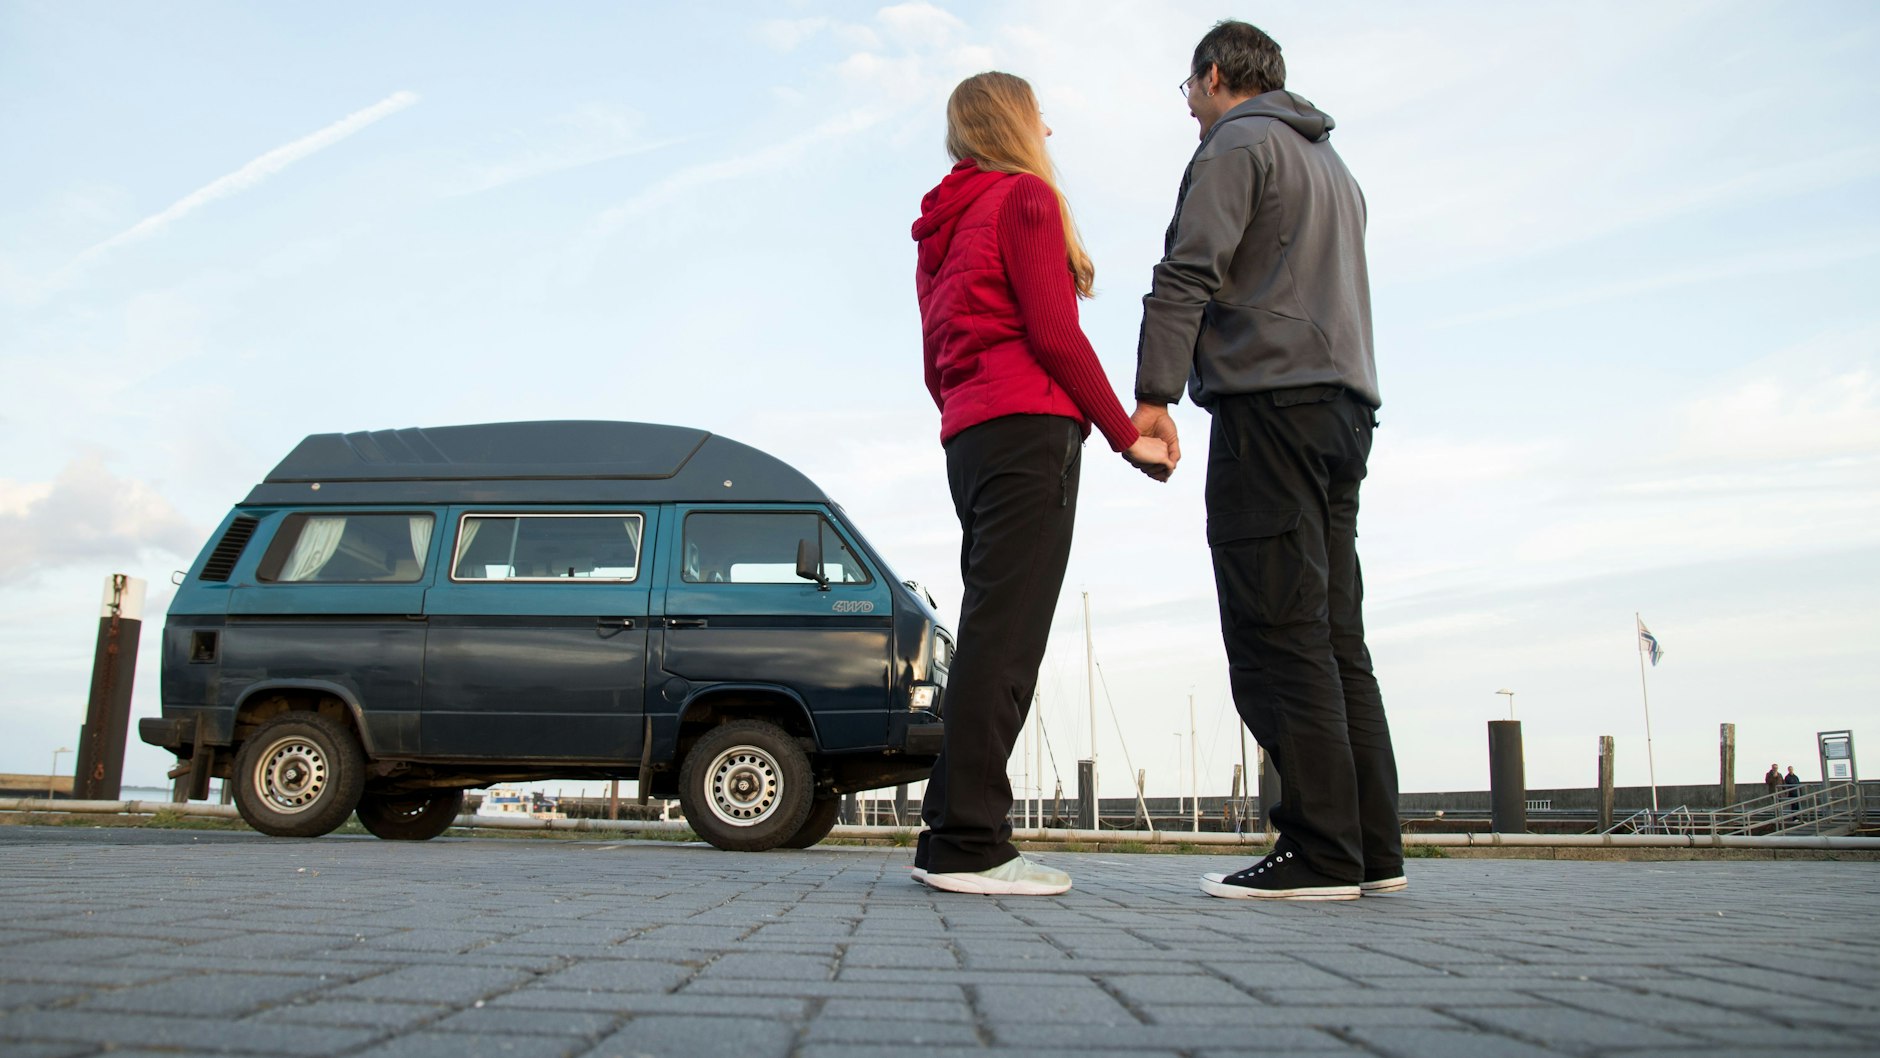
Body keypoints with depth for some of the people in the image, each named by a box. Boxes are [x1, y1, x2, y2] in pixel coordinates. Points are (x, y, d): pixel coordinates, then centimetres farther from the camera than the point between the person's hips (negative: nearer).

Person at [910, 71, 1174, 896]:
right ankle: (968, 843, -14)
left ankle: (952, 833, 8)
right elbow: (1054, 333, -10)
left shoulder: (940, 232, 27)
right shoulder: (1025, 197, 0)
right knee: (1006, 636, -13)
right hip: (1031, 427, -9)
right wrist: (1128, 436, -5)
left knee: (990, 638, 8)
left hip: (968, 441, 9)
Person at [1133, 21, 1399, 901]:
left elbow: (1188, 272, -12)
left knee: (1278, 630, -11)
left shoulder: (1236, 143, 2)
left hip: (1269, 400, -9)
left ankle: (1318, 853, -12)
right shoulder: (1331, 162, 31)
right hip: (1345, 404, 9)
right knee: (1334, 631, 6)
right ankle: (1371, 848, 6)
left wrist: (1154, 393, -17)